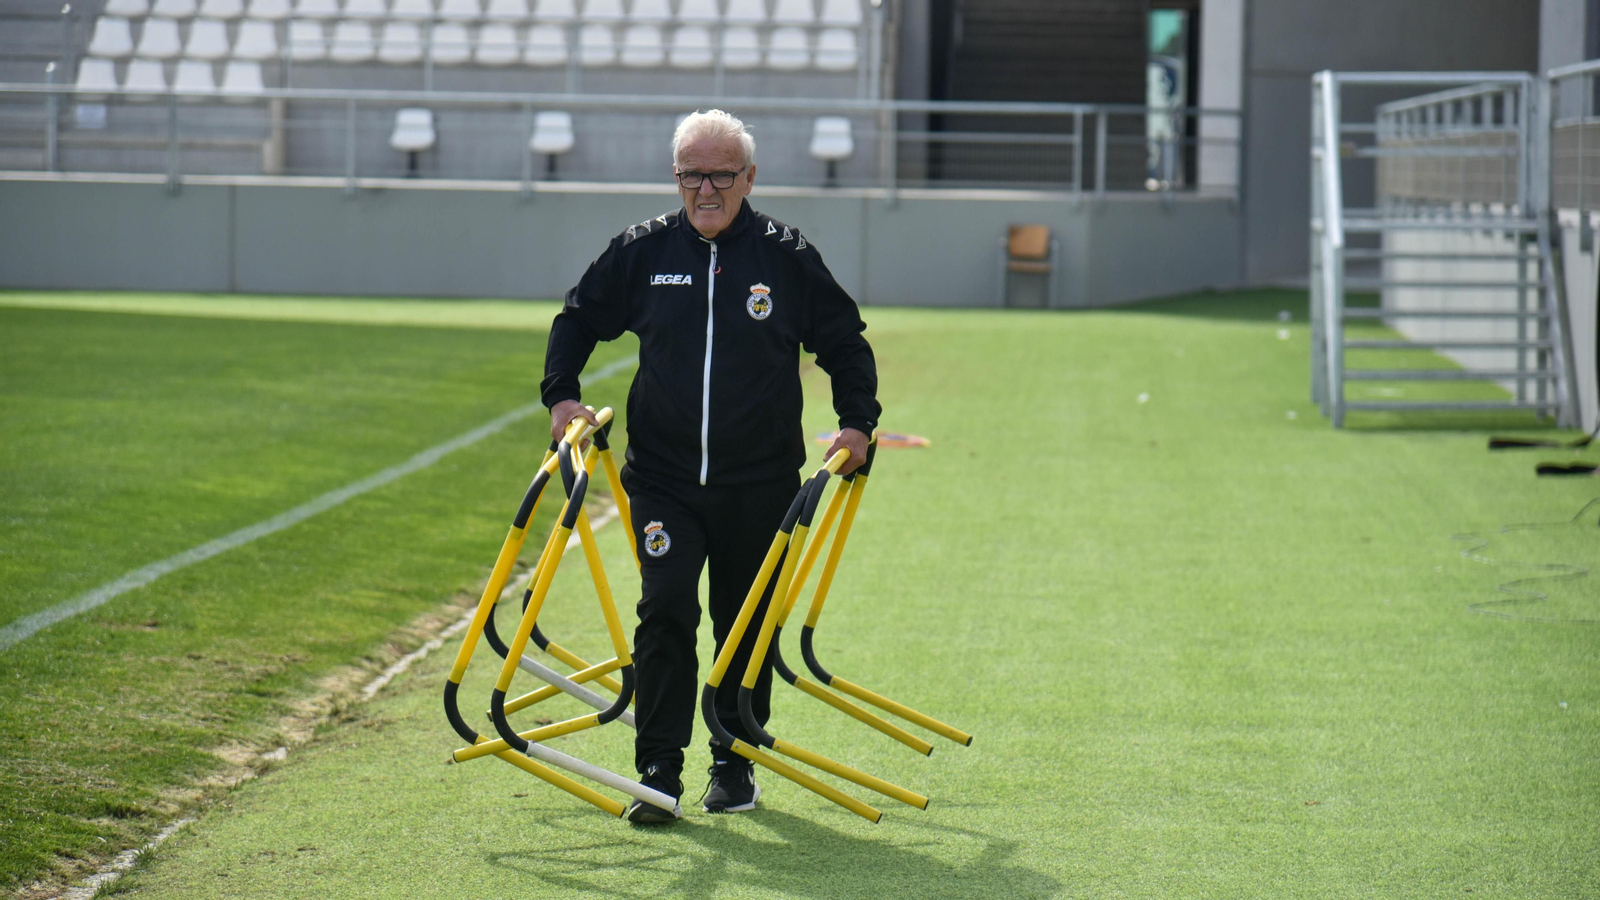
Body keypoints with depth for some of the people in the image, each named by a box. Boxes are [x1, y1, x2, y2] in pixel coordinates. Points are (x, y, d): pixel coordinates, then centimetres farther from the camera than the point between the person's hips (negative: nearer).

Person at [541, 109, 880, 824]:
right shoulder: (642, 252, 3)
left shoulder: (787, 256, 0)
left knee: (746, 624, 9)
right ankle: (659, 771, -10)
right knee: (665, 609, -13)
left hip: (759, 484, 0)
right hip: (662, 477, 0)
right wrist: (562, 395, 3)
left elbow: (845, 342, 12)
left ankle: (735, 763, 24)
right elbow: (578, 320, 16)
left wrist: (856, 422, 2)